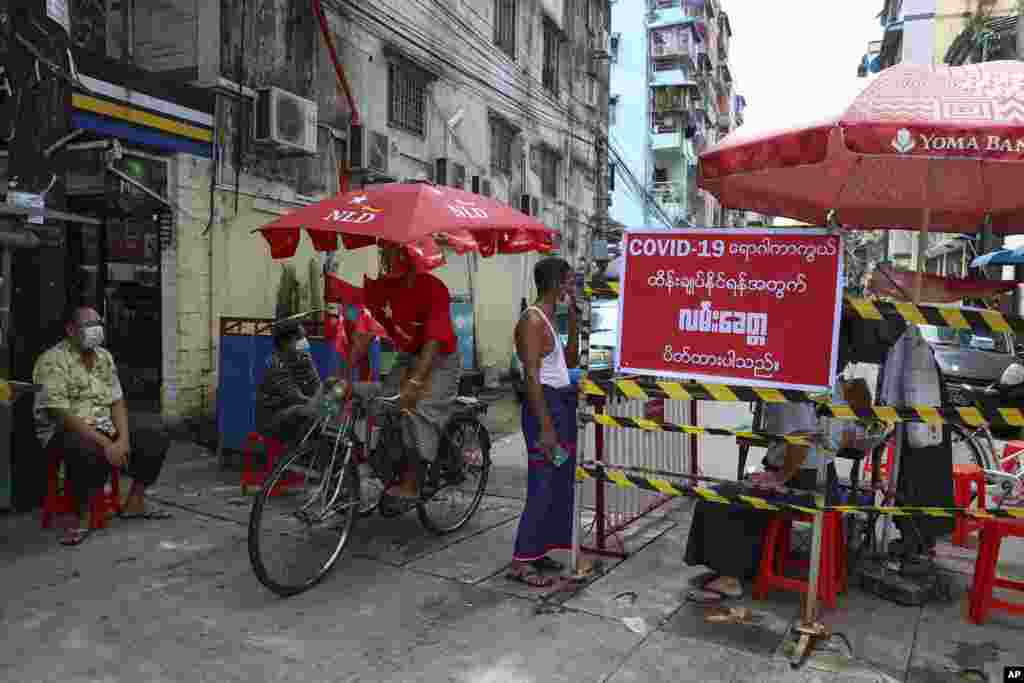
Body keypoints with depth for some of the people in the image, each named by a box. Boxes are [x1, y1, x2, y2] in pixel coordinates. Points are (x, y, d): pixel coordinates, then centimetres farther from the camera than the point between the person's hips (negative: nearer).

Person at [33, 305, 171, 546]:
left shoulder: (104, 357, 8)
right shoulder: (53, 361, -14)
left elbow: (117, 402, 7)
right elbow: (62, 414, -22)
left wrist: (123, 439, -11)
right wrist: (106, 443, -26)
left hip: (105, 431, 8)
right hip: (63, 434, -7)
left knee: (157, 438, -3)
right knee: (92, 451, -39)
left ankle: (134, 503, 8)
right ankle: (74, 517, -20)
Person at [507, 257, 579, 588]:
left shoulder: (549, 319, 14)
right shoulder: (532, 320, -15)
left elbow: (570, 360, 20)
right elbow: (532, 376, -21)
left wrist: (573, 317, 12)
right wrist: (546, 427, -24)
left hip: (562, 404, 10)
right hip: (545, 405, -10)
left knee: (558, 484, 14)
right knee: (543, 485, -7)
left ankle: (536, 551, 23)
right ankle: (520, 562, 1)